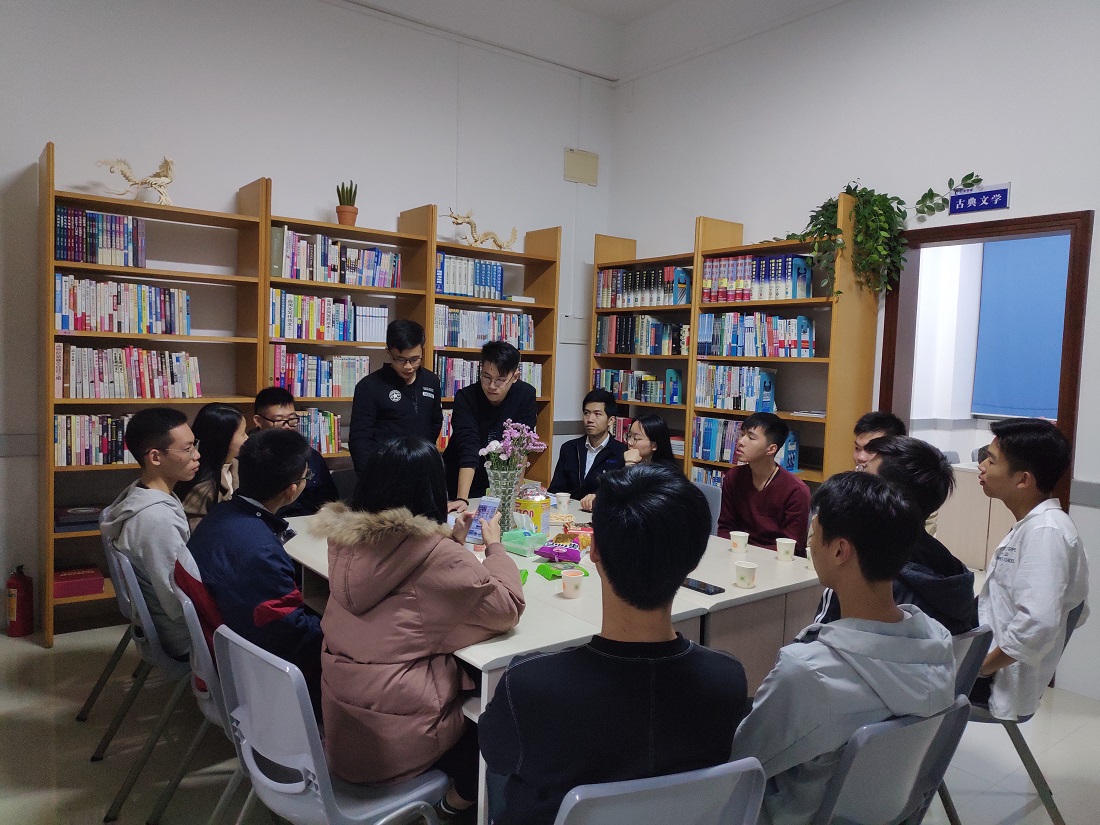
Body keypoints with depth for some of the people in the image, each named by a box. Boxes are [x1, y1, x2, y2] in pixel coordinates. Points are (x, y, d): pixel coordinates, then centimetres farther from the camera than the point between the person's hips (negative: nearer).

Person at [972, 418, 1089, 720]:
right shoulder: (1033, 525, 10)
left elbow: (1038, 624, -31)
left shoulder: (1045, 531, -20)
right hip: (985, 654, 9)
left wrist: (980, 667, -17)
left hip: (998, 682, -9)